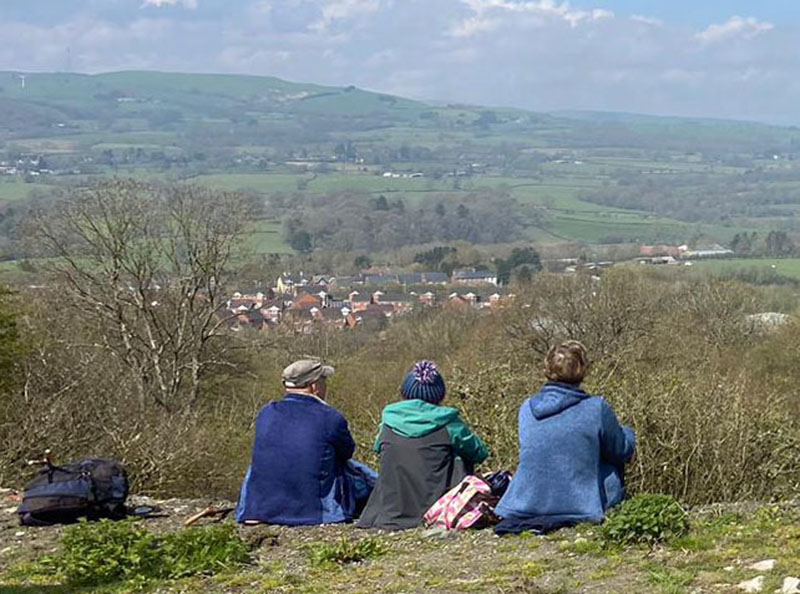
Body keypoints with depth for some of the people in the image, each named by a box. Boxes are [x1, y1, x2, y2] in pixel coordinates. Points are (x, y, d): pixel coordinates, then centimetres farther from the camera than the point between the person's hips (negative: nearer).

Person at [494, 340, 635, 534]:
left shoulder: (527, 409, -1)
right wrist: (626, 433, 24)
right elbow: (622, 451, 0)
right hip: (580, 506, -4)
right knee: (615, 461, 24)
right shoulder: (596, 408, -14)